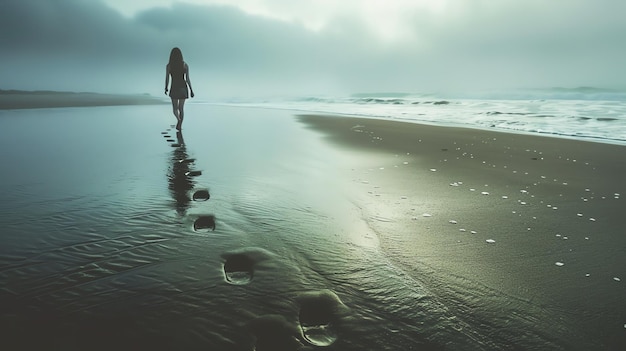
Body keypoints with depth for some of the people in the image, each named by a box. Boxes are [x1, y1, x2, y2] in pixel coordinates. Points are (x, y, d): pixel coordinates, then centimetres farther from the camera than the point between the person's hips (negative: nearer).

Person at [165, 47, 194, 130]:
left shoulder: (168, 66, -6)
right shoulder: (185, 65, -4)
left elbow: (167, 79, -3)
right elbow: (187, 79, -6)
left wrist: (166, 88, 14)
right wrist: (191, 90, 3)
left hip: (174, 88, -1)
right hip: (183, 88, 1)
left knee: (175, 108, 10)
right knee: (181, 108, 15)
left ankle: (179, 119, -20)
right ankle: (180, 126, 14)